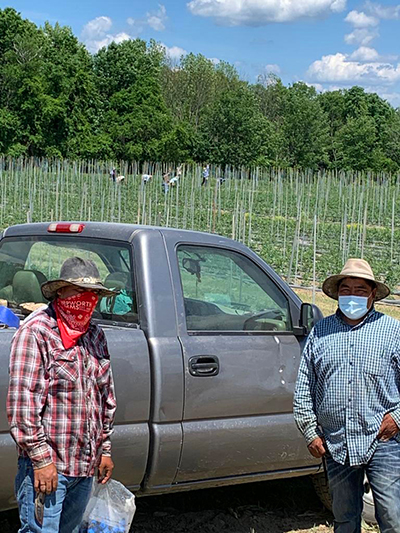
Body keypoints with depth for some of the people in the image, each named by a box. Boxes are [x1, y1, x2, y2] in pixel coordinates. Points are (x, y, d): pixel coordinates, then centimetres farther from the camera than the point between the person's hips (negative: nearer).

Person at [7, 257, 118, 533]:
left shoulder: (96, 335, 13)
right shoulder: (36, 332, -11)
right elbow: (22, 403, -16)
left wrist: (105, 449, 18)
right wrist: (41, 458, -18)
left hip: (86, 467, 8)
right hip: (47, 464, -7)